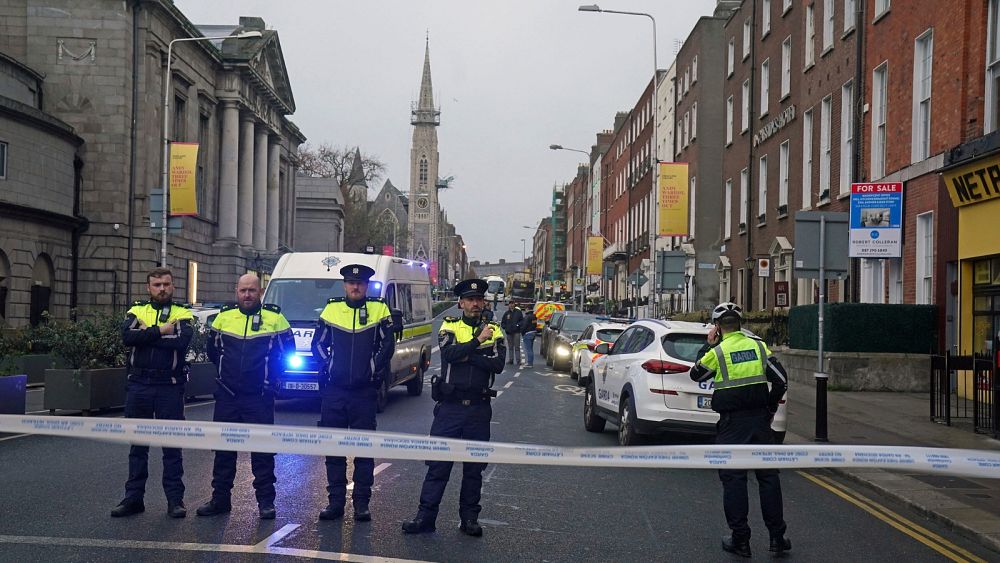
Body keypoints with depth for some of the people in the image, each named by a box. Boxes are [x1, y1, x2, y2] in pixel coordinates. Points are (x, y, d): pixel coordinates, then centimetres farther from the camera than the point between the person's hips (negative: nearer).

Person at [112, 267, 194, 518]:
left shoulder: (183, 314, 3)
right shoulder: (137, 311, 10)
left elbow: (182, 340, -17)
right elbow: (127, 335, -11)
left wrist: (145, 335, -11)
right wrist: (160, 332, -14)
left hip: (170, 387, -2)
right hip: (139, 385, 2)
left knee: (172, 445, 2)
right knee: (137, 444, 9)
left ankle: (175, 499, 9)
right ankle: (133, 498, 17)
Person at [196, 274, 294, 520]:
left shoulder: (274, 317, -2)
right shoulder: (224, 316, 6)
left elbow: (288, 351, 7)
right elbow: (212, 348, 20)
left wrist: (271, 375, 4)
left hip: (260, 397, -3)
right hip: (227, 396, 3)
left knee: (262, 449, -1)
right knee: (223, 448, 9)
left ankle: (266, 501, 7)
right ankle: (220, 498, 18)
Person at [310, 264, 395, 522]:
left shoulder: (379, 309, 2)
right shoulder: (332, 309, 6)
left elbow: (387, 345, 3)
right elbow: (318, 344, 12)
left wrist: (373, 370, -3)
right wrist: (328, 368, 2)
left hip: (365, 392, -2)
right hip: (334, 391, 2)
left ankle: (362, 502, 8)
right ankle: (335, 501, 14)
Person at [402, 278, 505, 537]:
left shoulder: (494, 331, 7)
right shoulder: (449, 327, 4)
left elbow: (498, 364, -10)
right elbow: (449, 354, -17)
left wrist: (465, 355, -14)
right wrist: (478, 341, -15)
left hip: (479, 409, 2)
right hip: (449, 406, -1)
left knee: (474, 467, 8)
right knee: (438, 464, -1)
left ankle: (470, 518, 18)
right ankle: (425, 516, 4)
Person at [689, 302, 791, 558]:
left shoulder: (717, 352, -7)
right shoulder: (759, 347, 3)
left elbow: (696, 374, 9)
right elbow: (781, 380, 1)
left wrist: (708, 346, 12)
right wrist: (770, 409, 12)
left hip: (732, 423, -3)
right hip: (760, 419, 3)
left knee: (733, 479, 4)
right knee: (768, 477, 11)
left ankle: (740, 539, 5)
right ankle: (777, 537, 13)